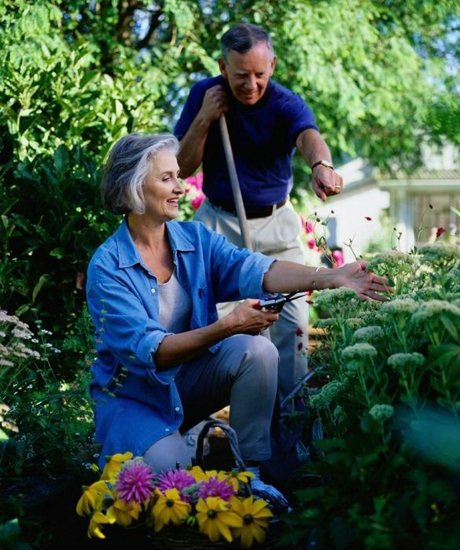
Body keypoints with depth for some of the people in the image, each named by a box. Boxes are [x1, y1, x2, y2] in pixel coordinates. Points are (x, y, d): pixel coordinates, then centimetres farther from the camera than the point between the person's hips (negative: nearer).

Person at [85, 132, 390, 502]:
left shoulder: (195, 239, -4)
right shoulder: (107, 267, -19)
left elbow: (253, 269, -21)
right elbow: (147, 351, -27)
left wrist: (329, 277, -38)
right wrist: (227, 327, -39)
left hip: (190, 380, 5)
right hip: (135, 395, -5)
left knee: (258, 351, -21)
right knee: (169, 465, -30)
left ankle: (248, 473, -9)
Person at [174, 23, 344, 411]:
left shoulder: (286, 104, -15)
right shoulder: (204, 94, -7)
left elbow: (309, 136, -40)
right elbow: (182, 167, -6)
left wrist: (321, 165, -63)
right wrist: (204, 118, -21)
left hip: (276, 223, -1)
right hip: (218, 221, 1)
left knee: (292, 319, -2)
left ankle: (293, 409, 12)